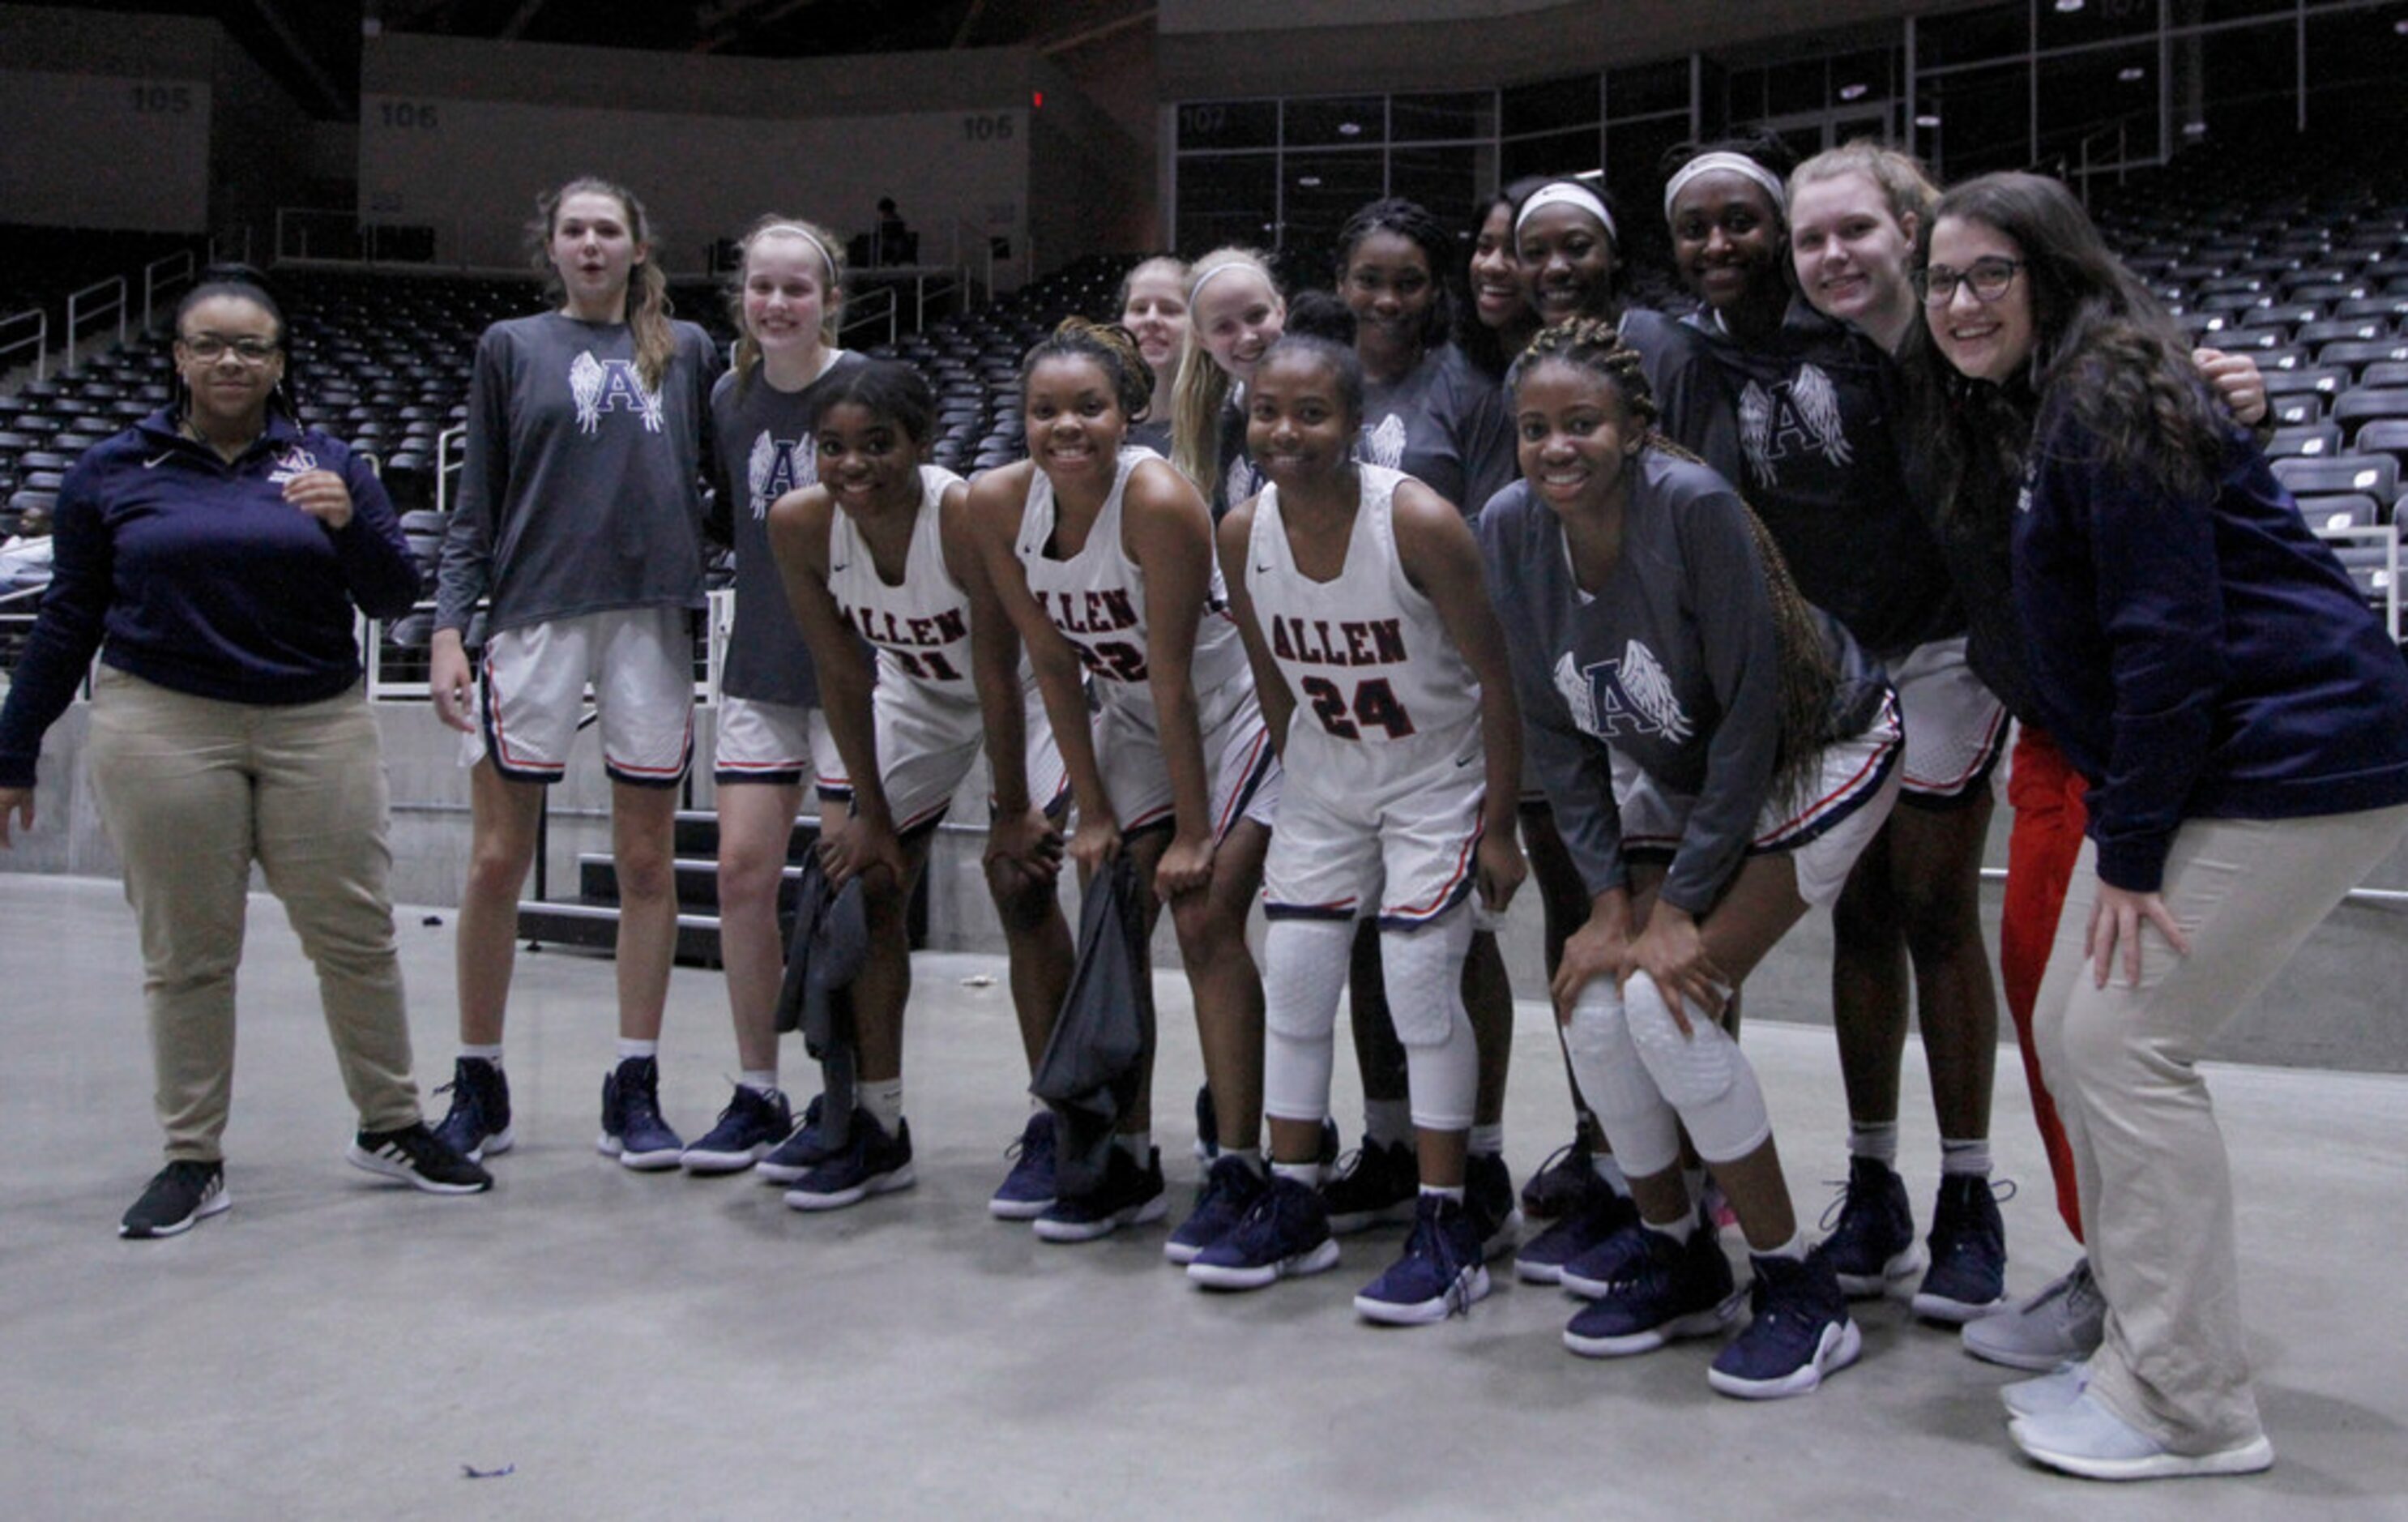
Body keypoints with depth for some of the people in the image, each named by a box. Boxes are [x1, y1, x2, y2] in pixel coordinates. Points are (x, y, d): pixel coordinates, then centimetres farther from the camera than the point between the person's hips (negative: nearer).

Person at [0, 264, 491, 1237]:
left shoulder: (326, 463, 9)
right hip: (164, 730, -1)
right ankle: (193, 1161, 15)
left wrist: (350, 524, -12)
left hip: (318, 728, 1)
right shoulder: (114, 472, 8)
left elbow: (394, 600, 7)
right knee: (187, 955, 3)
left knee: (357, 936, 3)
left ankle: (392, 1128, 19)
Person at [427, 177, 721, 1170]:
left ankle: (634, 1090, 12)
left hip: (652, 620, 1)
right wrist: (449, 626, -1)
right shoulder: (512, 346, 10)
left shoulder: (687, 351, 13)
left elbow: (718, 480, 17)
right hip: (536, 615, -1)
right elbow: (477, 504, 7)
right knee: (497, 862, 0)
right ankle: (478, 1089, 14)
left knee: (647, 862, 3)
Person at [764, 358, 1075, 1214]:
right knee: (862, 884, 1)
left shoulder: (969, 516, -35)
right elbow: (843, 674, -12)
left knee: (1021, 881, -14)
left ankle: (1055, 1128, -1)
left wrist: (1014, 812, -19)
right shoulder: (799, 524, -22)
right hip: (912, 696, 5)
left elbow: (998, 677, -27)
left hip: (1022, 695, -5)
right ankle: (876, 1127, 14)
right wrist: (867, 812, -7)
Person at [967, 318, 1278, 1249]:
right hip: (1129, 722, 6)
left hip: (1229, 715, -6)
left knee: (1207, 924, -12)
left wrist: (1193, 831, -19)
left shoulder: (1159, 502, -30)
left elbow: (1172, 679, -25)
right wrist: (1092, 811, -4)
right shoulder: (998, 504, -14)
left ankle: (1239, 1169, -3)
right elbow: (1053, 663, -5)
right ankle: (1128, 1162, 15)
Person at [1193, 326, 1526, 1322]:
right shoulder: (1242, 533, -11)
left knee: (1422, 987, -9)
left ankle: (1448, 1231, 5)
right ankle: (1293, 1209, 20)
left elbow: (1495, 678, -17)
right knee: (1292, 984, 5)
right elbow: (1273, 677, 4)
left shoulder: (1420, 523, -26)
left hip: (1437, 782, -5)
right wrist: (1299, 781, 9)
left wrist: (1498, 825, -15)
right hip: (1322, 786, 5)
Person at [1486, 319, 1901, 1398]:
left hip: (1812, 759, -6)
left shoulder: (1693, 506, -29)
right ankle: (1677, 1260, 17)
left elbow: (1752, 713, -24)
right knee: (1592, 1009, -7)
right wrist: (1609, 894, -10)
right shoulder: (1510, 529, -12)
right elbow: (1558, 732, -4)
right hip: (1670, 779, 6)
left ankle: (1798, 1291, -3)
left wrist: (1683, 905, -22)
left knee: (1668, 1002, -20)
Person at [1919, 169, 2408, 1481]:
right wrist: (2118, 831, 13)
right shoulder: (2018, 415, 15)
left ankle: (2191, 1409, 1)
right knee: (2068, 1031, 9)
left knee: (2122, 1042, -11)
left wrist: (2129, 851, -18)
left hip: (2294, 760, -10)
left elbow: (2170, 635, -21)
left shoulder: (2110, 399, -16)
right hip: (2183, 766, 10)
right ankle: (2143, 1356, 21)